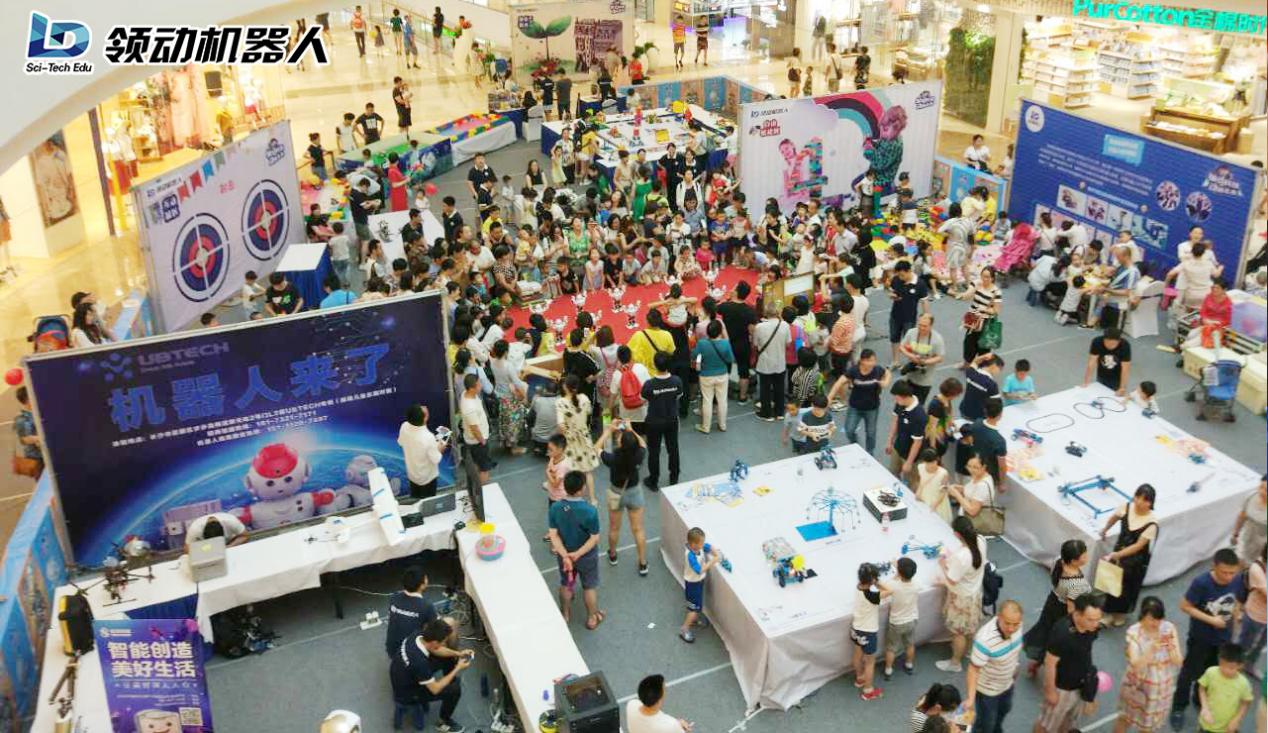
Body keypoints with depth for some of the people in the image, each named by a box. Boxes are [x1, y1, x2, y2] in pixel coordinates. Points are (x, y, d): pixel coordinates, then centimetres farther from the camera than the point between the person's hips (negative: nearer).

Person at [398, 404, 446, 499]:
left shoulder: (404, 427, -22)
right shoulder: (428, 437, -39)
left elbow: (400, 442, 0)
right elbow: (435, 459, -25)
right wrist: (440, 449, -5)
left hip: (412, 473, 5)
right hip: (427, 477, -5)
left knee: (415, 501, 28)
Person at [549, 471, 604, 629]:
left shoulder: (555, 508, -20)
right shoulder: (590, 510, -31)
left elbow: (554, 535, -17)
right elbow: (594, 538, -25)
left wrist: (565, 555, -19)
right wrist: (578, 554, -21)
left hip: (564, 554, 3)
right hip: (587, 556, -3)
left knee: (565, 584, 28)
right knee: (589, 586, 22)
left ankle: (566, 614, 49)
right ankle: (592, 618, 41)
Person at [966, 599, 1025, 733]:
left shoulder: (1016, 625, -21)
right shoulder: (985, 640, -42)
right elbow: (973, 669, -33)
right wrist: (970, 698, -41)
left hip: (1007, 683, 7)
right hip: (987, 689, -7)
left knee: (1004, 710, 34)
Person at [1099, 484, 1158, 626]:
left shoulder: (1151, 524, -29)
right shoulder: (1126, 507, -16)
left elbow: (1138, 546, -25)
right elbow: (1114, 517, 8)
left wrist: (1117, 555, -29)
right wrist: (1105, 529, 25)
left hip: (1137, 560, -3)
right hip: (1119, 551, 3)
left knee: (1129, 585, 15)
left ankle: (1122, 613, 39)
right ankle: (1112, 612, 31)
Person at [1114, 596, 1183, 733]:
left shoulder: (1169, 629, -14)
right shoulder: (1134, 632, -23)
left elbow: (1178, 662, -13)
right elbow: (1135, 664, -29)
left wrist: (1172, 649, -33)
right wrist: (1151, 650, -44)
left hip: (1160, 686, 3)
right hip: (1137, 684, -3)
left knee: (1150, 721, 23)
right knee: (1126, 718, 17)